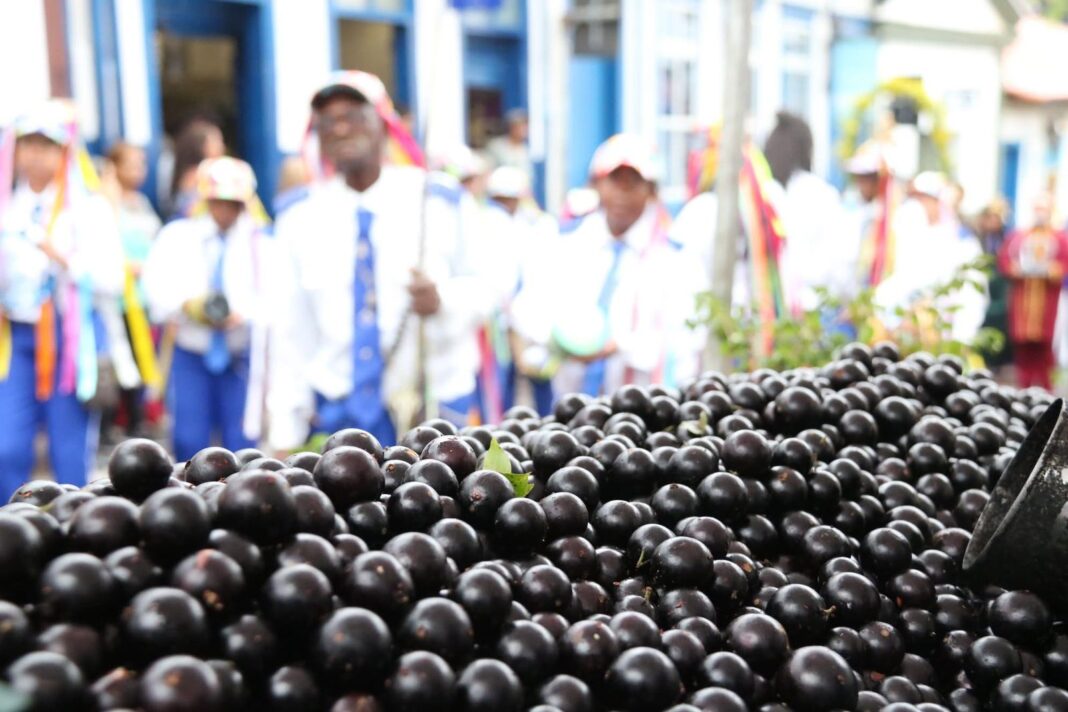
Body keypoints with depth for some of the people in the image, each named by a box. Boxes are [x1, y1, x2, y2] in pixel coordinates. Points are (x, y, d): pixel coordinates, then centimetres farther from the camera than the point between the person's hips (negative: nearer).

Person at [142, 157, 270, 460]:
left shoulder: (259, 242, 0)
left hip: (241, 354, -1)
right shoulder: (177, 236, 6)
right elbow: (158, 288, -1)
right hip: (190, 352, 1)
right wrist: (187, 306, -19)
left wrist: (242, 316, -24)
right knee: (188, 440, 2)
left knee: (240, 443, -1)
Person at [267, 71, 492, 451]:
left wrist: (442, 299, -24)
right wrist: (285, 435, 4)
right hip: (334, 413, 2)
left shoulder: (445, 205, 0)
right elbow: (290, 332, 6)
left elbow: (482, 291, -1)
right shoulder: (299, 222, 6)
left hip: (433, 406, -1)